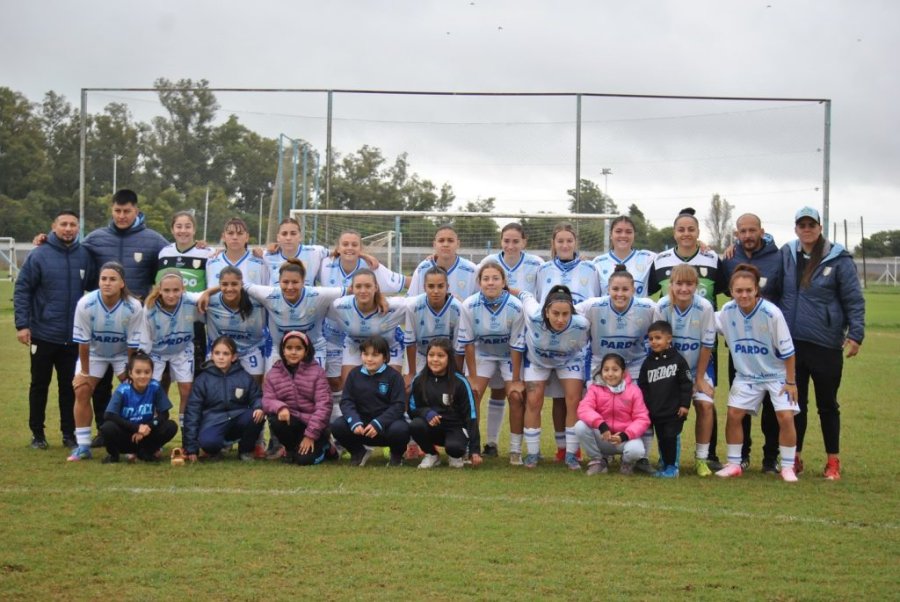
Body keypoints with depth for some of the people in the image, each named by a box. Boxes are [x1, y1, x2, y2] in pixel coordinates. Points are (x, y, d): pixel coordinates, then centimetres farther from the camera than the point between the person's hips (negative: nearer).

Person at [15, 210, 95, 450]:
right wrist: (22, 325, -11)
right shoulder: (38, 256, -6)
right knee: (40, 385, 9)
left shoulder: (84, 256, 1)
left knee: (69, 386, 8)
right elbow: (22, 291, -6)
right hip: (43, 335, -2)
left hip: (74, 337, 2)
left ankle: (69, 433, 18)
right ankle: (37, 433, 19)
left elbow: (95, 287, 11)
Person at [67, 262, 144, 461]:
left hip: (122, 353, -1)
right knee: (82, 391, -9)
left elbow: (133, 346, -20)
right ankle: (83, 446, 1)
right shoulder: (86, 304, -30)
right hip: (94, 352, 1)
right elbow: (83, 342, -20)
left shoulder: (133, 307, -31)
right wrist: (84, 372, -12)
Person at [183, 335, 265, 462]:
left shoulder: (245, 377, 4)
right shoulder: (203, 380, 0)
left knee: (256, 416, -29)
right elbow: (192, 411, 0)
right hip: (213, 422, -2)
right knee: (207, 441, -37)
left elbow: (256, 398, 11)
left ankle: (245, 450, 0)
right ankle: (215, 450, 4)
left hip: (238, 419, 3)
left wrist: (259, 408, -18)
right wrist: (191, 448, -5)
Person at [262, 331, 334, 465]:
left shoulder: (316, 371, -6)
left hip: (312, 424, -3)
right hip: (290, 422, 3)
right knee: (275, 420, -31)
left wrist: (310, 435, -18)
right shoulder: (273, 374, 3)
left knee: (304, 459, -23)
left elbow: (323, 404, -12)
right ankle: (291, 448, 1)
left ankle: (323, 444, 13)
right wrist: (280, 407, -30)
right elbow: (267, 400, -4)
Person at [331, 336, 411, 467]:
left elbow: (399, 405, -13)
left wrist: (378, 424, -26)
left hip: (386, 422, -2)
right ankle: (358, 452, 7)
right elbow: (346, 401, -3)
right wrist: (355, 422, -23)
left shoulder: (394, 376, -6)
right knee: (337, 425, -24)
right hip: (361, 421, 3)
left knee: (400, 429, -35)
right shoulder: (354, 374, 2)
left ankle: (396, 455, 2)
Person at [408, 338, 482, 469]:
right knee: (415, 425, -30)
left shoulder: (460, 382, -12)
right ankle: (431, 455, 0)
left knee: (454, 447, -34)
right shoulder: (419, 380, -4)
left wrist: (475, 450, -14)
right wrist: (426, 412, -23)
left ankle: (457, 456, 6)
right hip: (431, 426, 3)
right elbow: (412, 409, 2)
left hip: (455, 427, -3)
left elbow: (471, 415, -10)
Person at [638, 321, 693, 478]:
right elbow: (643, 387, 8)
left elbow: (687, 384, -5)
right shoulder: (648, 363, 5)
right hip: (655, 411, 4)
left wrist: (685, 404, -9)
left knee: (671, 438, -3)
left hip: (674, 411, -4)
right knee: (661, 439, 10)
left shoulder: (677, 359, -5)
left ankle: (672, 467, 8)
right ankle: (664, 465, 20)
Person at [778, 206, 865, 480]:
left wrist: (855, 333, -10)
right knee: (795, 404, 10)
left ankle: (833, 462, 20)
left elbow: (854, 300, -4)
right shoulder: (786, 255, 3)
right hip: (791, 343, 3)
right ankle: (794, 459, 21)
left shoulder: (838, 259, -6)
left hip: (825, 345, -3)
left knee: (827, 405, 9)